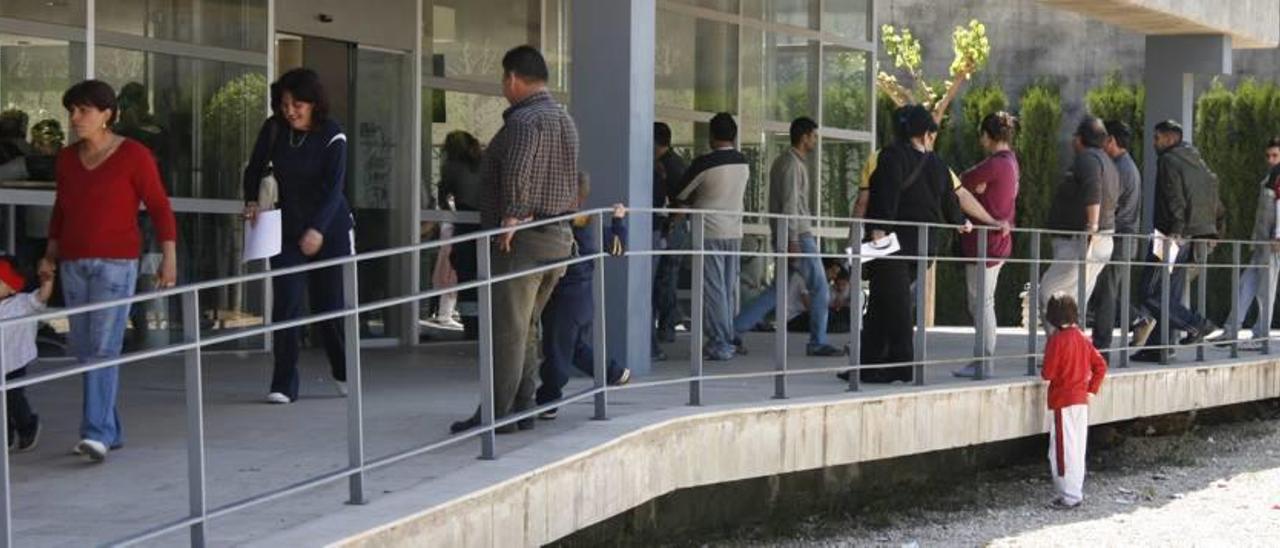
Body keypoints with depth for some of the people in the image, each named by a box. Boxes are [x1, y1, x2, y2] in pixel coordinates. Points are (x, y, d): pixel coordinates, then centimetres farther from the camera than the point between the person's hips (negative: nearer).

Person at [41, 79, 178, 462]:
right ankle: (110, 430, 14)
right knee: (84, 350, 6)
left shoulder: (134, 155, -6)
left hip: (116, 263, -6)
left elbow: (159, 207, -6)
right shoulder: (67, 158, 10)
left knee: (104, 348, -14)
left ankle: (97, 433, -18)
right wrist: (51, 254, 13)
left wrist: (169, 256, -13)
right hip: (74, 264, 6)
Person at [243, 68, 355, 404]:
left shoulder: (332, 136, -12)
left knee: (330, 305, 2)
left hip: (330, 230, -2)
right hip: (287, 230, 2)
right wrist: (252, 202, -7)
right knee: (285, 305, -7)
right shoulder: (273, 130, -2)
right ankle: (283, 385, -3)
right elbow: (255, 169, 11)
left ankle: (343, 372, 25)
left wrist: (317, 230, -30)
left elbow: (333, 186, -19)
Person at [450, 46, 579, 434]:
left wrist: (511, 215, -27)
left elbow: (517, 170, -30)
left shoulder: (525, 119, -13)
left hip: (521, 240, -10)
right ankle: (523, 408, 18)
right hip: (558, 237, 10)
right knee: (526, 328, 16)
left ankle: (497, 413, -4)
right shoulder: (564, 119, 19)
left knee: (507, 328, -6)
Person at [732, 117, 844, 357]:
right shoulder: (793, 164, -13)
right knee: (820, 288, -1)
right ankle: (818, 343, 5)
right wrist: (793, 240, -22)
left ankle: (735, 329, 4)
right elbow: (790, 204, -19)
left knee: (779, 289, 9)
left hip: (791, 235, 10)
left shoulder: (783, 162, 17)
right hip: (798, 234, -10)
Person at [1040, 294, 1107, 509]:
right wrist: (1092, 389, 13)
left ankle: (1069, 497, 0)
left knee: (1063, 450, -2)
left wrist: (1043, 373, 4)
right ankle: (1076, 492, 20)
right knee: (1078, 449, 13)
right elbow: (1100, 365, 10)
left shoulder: (1057, 339, -16)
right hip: (1081, 401, 7)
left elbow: (1048, 372, -18)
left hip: (1062, 402, -7)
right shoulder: (1082, 338, 6)